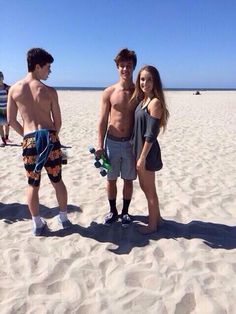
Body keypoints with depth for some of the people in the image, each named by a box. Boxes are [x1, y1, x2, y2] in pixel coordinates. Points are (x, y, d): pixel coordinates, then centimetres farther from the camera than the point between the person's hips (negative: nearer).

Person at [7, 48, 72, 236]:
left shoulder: (14, 89, 0)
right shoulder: (49, 91, -6)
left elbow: (11, 120, 4)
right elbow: (58, 122, -1)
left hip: (30, 141, 1)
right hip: (50, 138, -1)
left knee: (33, 184, 12)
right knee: (57, 181, 15)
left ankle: (37, 224, 21)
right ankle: (64, 218, 28)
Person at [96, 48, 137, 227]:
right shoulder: (109, 92, -2)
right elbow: (102, 120, -2)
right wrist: (99, 145, -9)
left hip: (131, 143, 0)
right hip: (111, 142, 0)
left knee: (128, 180, 11)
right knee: (111, 179, 11)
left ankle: (125, 211, 30)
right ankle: (113, 211, 30)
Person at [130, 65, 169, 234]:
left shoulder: (155, 102, -17)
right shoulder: (142, 100, 8)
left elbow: (151, 134, -20)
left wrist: (142, 157, -20)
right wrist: (139, 154, 12)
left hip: (148, 152, -9)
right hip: (139, 149, 9)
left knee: (150, 190, 6)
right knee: (144, 186, 21)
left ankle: (152, 225, 24)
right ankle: (156, 217, 39)